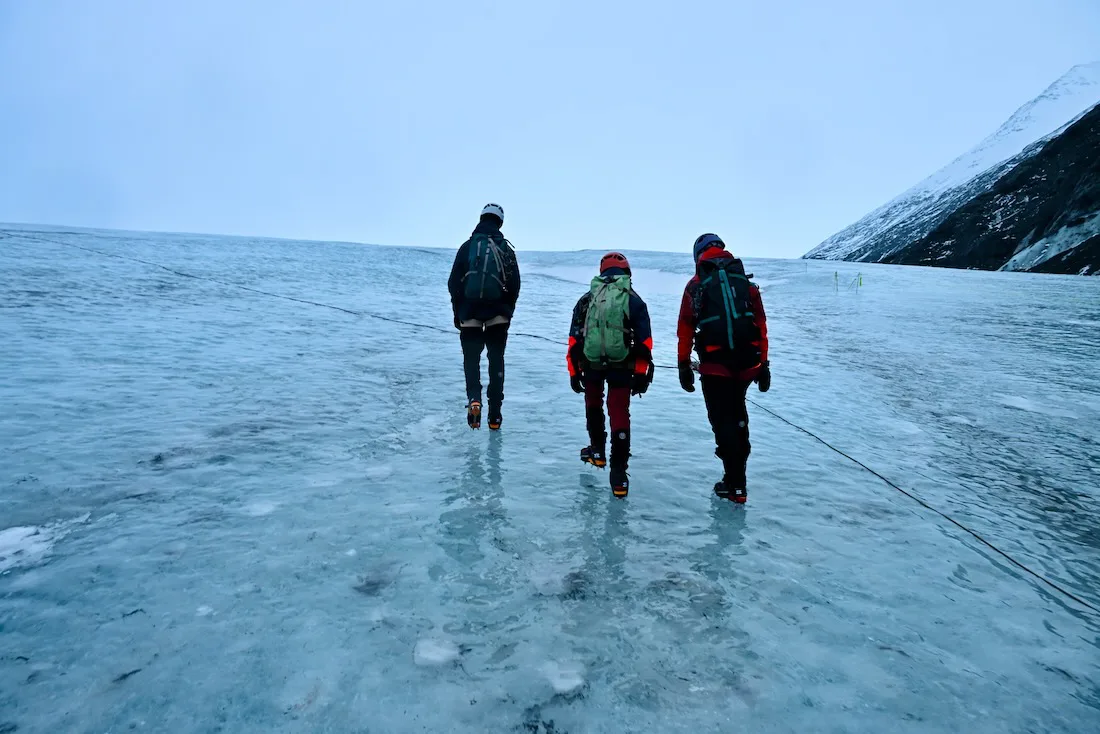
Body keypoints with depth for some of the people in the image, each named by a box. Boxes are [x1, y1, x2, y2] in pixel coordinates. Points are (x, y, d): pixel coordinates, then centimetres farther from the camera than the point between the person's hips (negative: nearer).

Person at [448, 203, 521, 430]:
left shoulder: (467, 246, 1)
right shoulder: (506, 249, 2)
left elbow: (454, 283, 1)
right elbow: (515, 285, 2)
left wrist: (458, 313, 10)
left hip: (470, 314, 0)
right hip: (498, 316, 1)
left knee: (471, 358, 11)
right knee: (496, 361, 10)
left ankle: (474, 398, -15)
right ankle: (495, 416, 11)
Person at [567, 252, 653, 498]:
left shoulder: (586, 299, 8)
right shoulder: (634, 301, 3)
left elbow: (574, 339, 7)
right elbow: (643, 343, 0)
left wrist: (574, 371, 13)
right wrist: (642, 375, 5)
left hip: (591, 363, 2)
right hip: (621, 366, -1)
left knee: (593, 404, 26)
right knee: (620, 415, 2)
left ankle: (598, 450, 37)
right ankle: (618, 473, -1)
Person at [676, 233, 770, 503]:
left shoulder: (697, 285, 1)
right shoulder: (747, 283, 10)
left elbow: (685, 329, -1)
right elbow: (761, 326, 9)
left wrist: (684, 366, 6)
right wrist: (763, 364, 14)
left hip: (715, 365, -4)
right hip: (747, 363, 4)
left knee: (723, 420, 5)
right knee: (737, 414, 22)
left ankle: (735, 483, 6)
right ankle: (738, 466, 31)